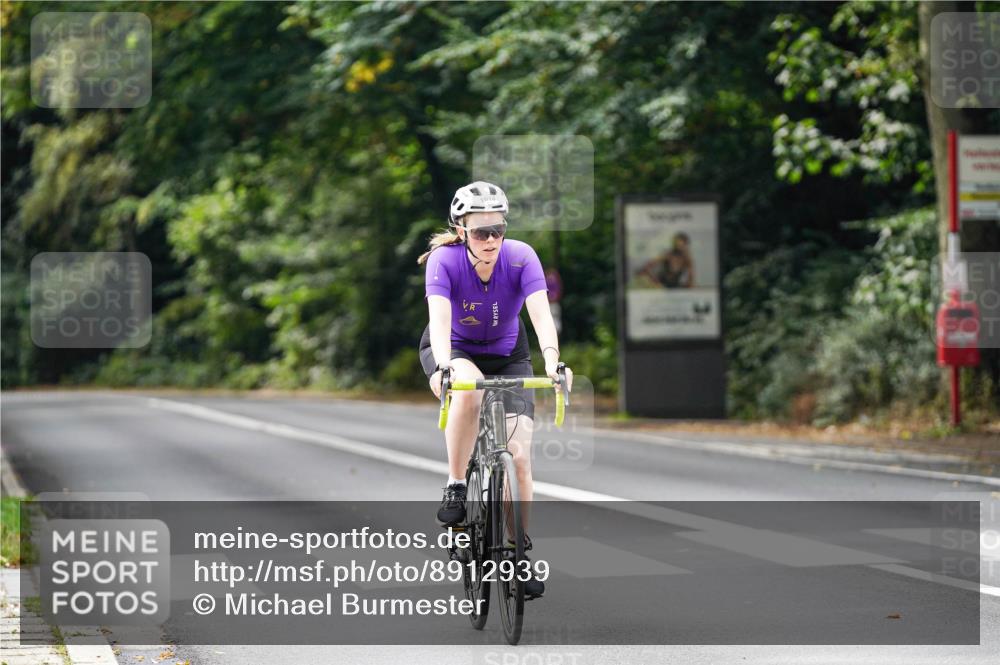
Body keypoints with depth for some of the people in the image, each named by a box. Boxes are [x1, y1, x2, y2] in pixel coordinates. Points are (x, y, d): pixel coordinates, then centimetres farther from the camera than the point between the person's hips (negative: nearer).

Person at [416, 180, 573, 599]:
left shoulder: (521, 258, -23)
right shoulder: (444, 261, -26)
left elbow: (541, 313, -35)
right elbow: (440, 318, -39)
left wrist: (551, 358, -53)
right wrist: (445, 366, -57)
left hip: (507, 356, 2)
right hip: (454, 353, -2)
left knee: (519, 455, -12)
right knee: (470, 388, -38)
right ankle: (455, 489, -25)